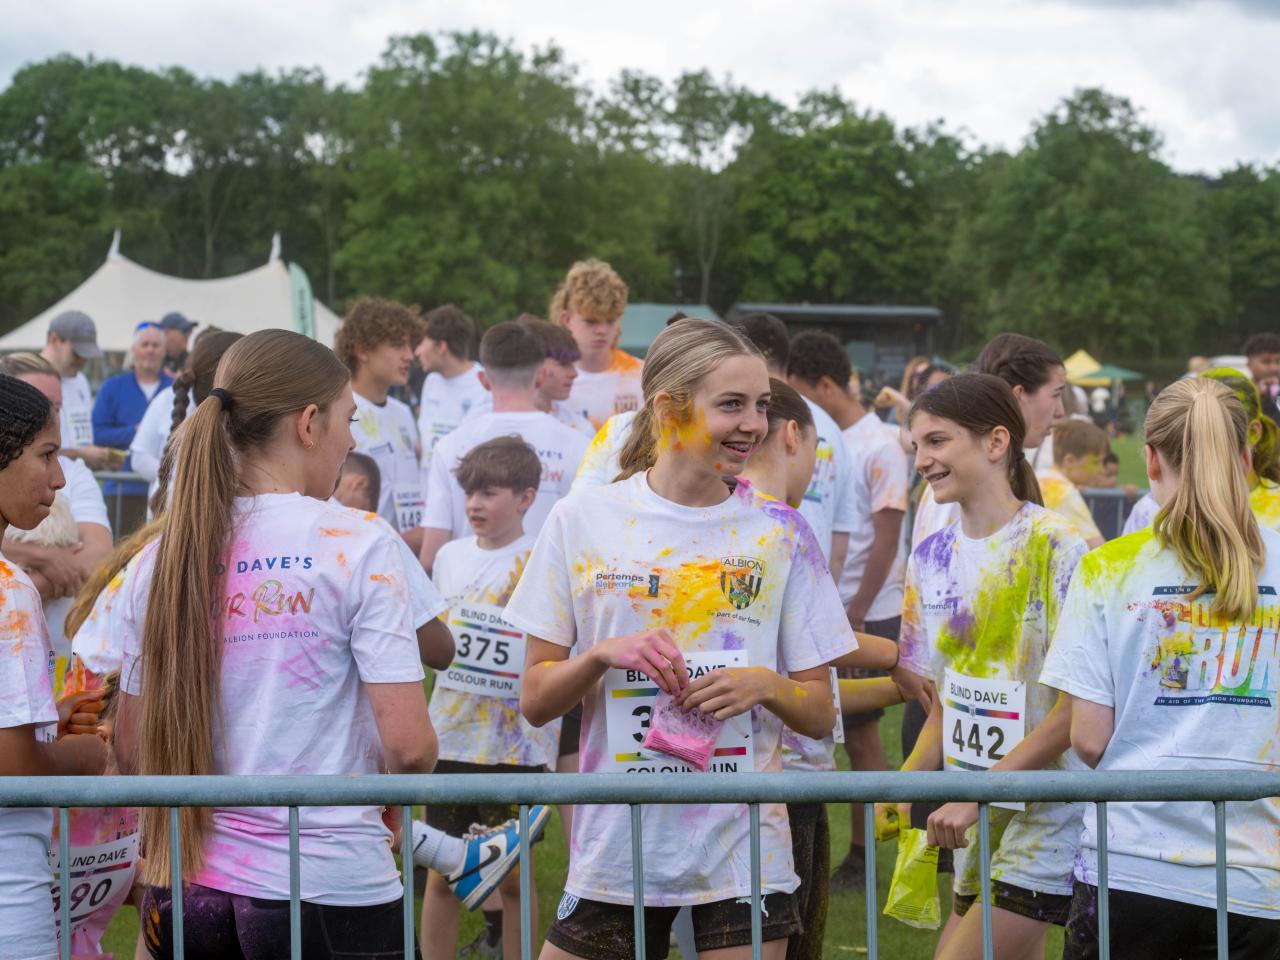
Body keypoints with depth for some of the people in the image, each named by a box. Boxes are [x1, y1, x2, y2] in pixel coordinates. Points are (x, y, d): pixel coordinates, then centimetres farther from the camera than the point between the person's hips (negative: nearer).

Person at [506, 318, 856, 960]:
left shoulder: (780, 532, 3)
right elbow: (535, 701, 3)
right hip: (614, 850, 0)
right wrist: (601, 654, -15)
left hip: (743, 851, 0)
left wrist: (763, 684, -14)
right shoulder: (582, 522, 1)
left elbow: (820, 713, 6)